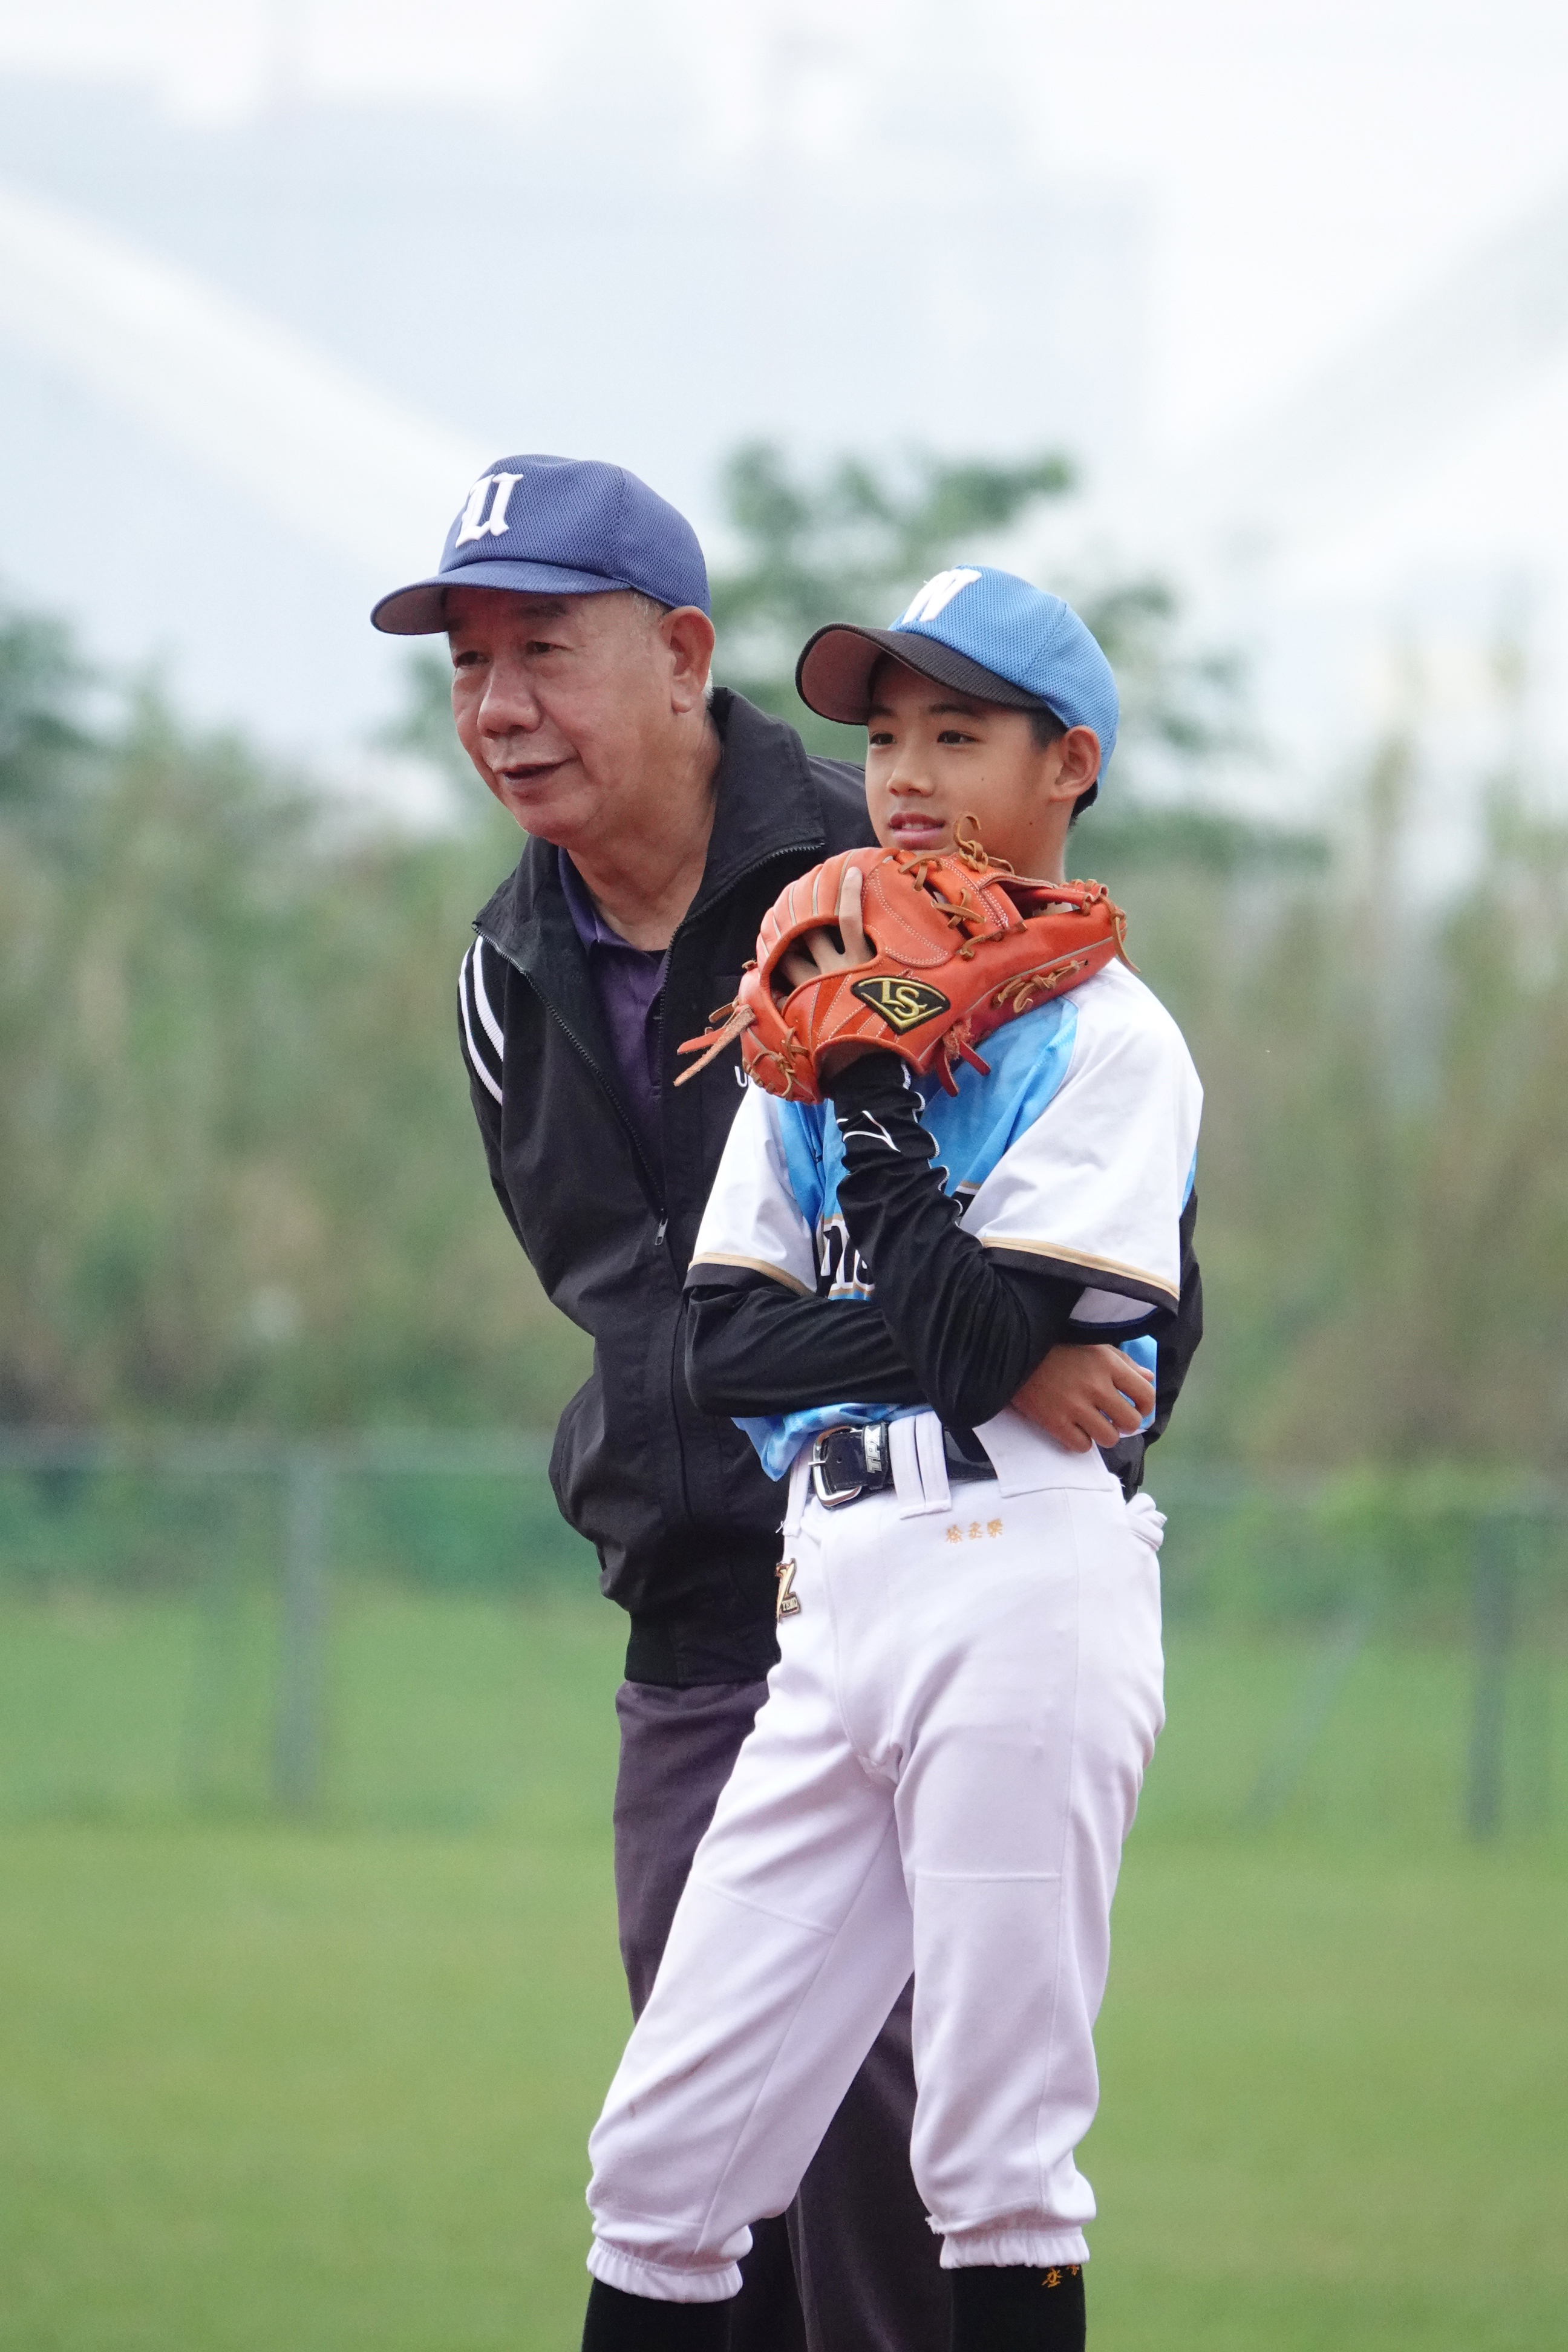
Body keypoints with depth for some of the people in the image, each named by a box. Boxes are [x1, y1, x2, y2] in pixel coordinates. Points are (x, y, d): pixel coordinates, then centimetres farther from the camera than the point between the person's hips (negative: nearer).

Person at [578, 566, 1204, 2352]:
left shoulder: (1111, 1040, 1)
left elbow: (976, 1339, -12)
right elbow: (718, 1349, 8)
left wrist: (877, 1100, -6)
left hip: (1024, 1586, -6)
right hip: (831, 1603, 6)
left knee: (996, 2161, -6)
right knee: (663, 2157, 1)